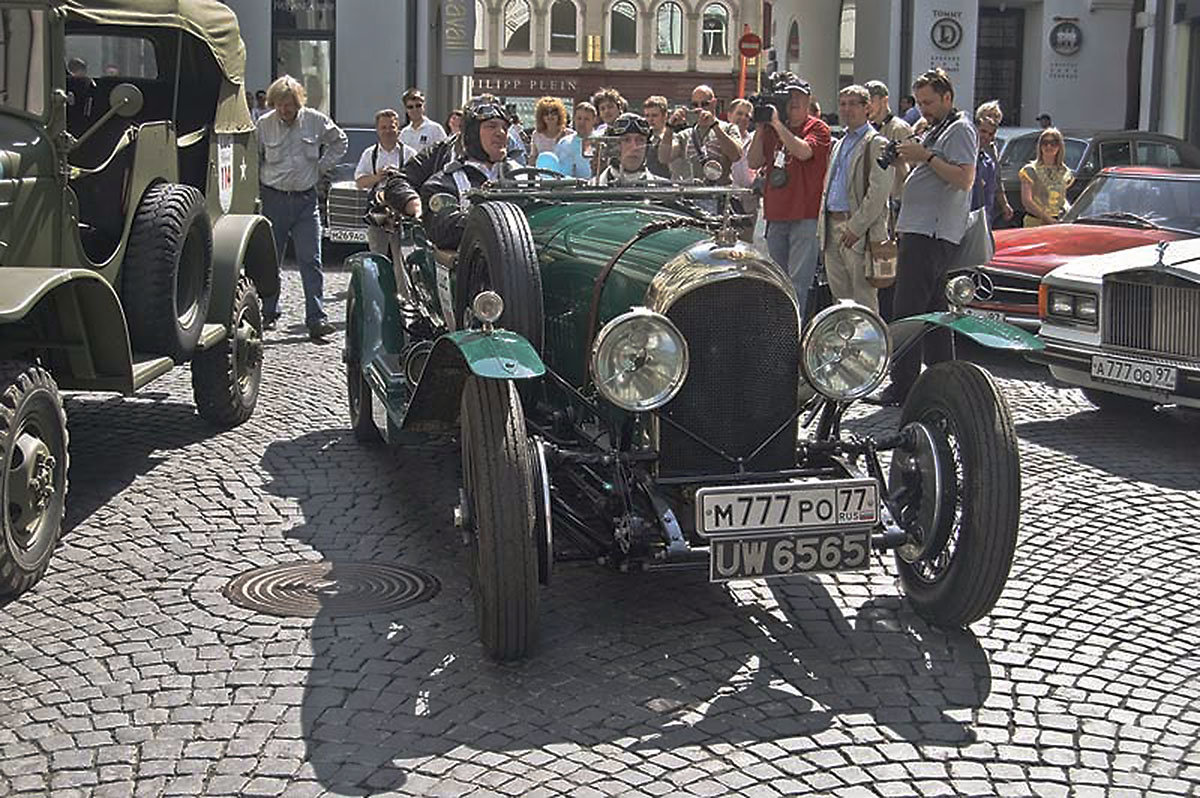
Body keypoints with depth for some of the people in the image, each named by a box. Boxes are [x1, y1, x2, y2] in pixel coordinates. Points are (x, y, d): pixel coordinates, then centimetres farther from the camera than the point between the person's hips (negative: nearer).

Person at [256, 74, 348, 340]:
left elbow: (339, 142, 17)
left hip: (305, 199, 0)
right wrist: (260, 182, 3)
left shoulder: (316, 121, 1)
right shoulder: (263, 124, -1)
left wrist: (321, 167, 9)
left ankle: (316, 319, -8)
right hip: (273, 199, 0)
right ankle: (268, 313, 22)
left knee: (310, 260, -6)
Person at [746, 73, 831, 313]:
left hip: (805, 216, -6)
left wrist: (777, 123, -15)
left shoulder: (817, 128, -1)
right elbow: (754, 162, 8)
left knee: (797, 283, -11)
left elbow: (803, 151, -20)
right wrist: (761, 128, 0)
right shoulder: (771, 130, 14)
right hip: (775, 215, 6)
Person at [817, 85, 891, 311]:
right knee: (840, 298, 11)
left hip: (860, 233, -8)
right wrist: (822, 228, 15)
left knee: (864, 299, -6)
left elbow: (879, 190, -15)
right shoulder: (838, 144, 21)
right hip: (832, 229, 8)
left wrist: (856, 227, -19)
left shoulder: (876, 144, -6)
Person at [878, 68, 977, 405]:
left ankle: (902, 386, -13)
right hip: (921, 229, 11)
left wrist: (926, 156, -17)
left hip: (932, 234, -11)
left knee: (907, 313, -13)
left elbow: (964, 179, -18)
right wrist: (909, 155, 13)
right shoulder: (935, 130, 24)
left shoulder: (960, 129, -6)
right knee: (933, 311, 12)